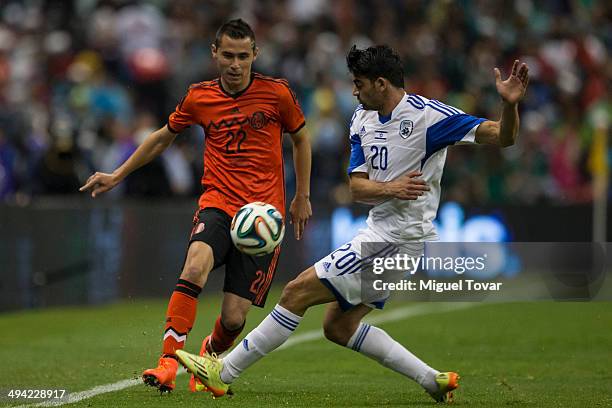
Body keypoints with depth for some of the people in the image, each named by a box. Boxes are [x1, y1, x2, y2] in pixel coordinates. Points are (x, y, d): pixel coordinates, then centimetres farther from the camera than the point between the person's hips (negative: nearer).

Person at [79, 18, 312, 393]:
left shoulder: (277, 93, -2)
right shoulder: (199, 97, 3)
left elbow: (301, 138, 16)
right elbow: (163, 138, 21)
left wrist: (302, 197, 16)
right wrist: (117, 176, 21)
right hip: (218, 204, 1)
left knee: (234, 318, -7)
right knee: (195, 266, -33)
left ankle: (211, 352, 30)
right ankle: (169, 362, -33)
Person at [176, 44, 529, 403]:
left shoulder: (428, 115, -15)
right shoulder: (363, 119, 9)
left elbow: (502, 137, -17)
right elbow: (357, 187, 2)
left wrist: (511, 104, -39)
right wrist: (389, 189, -20)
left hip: (400, 238, -10)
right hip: (379, 234, 10)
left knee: (297, 292, -8)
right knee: (338, 326, 14)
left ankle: (223, 373, 0)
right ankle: (435, 381, 10)